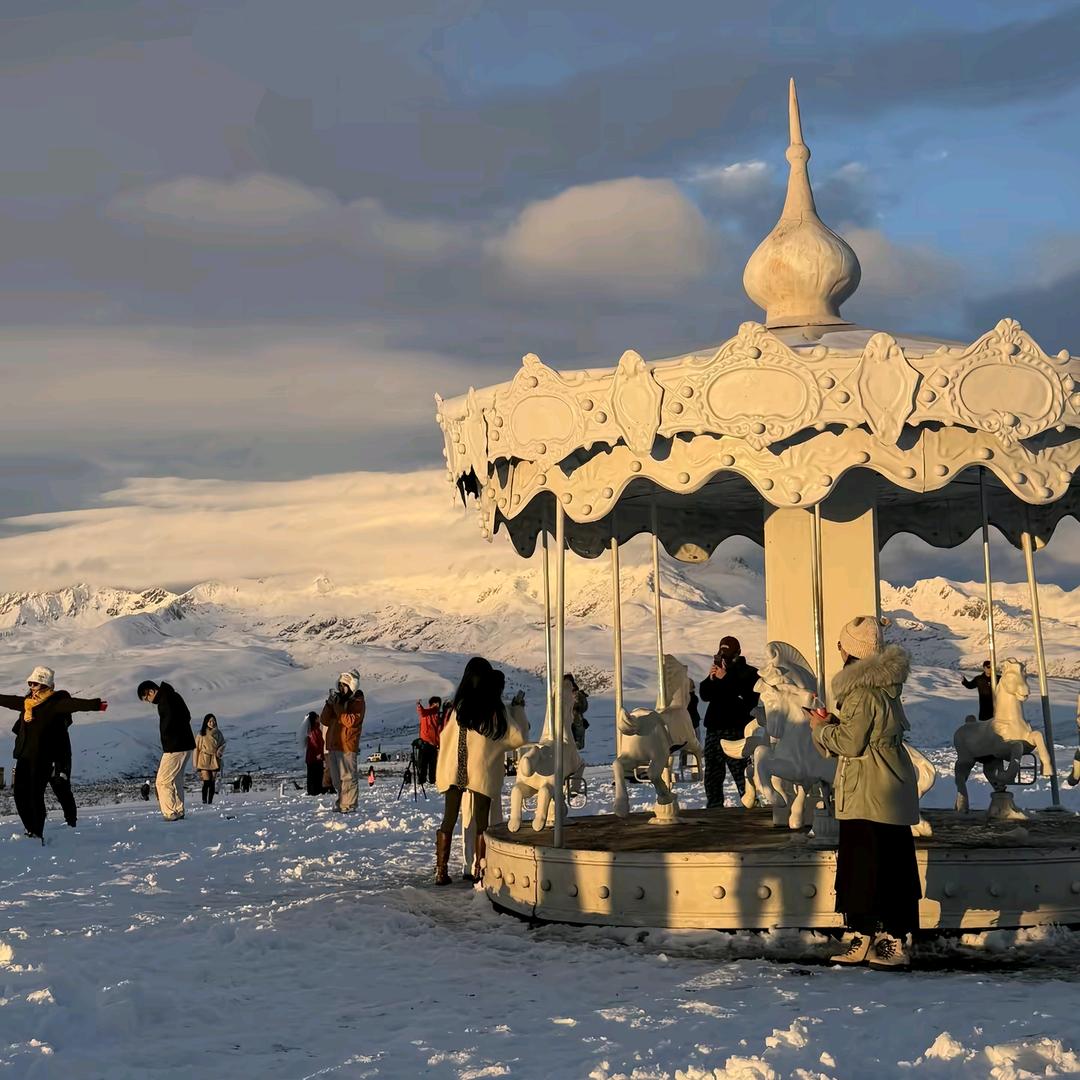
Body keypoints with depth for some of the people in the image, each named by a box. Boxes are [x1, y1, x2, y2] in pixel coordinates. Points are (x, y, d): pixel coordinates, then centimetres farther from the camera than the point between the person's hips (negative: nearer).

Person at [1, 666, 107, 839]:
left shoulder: (56, 702, -8)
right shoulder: (27, 702, 14)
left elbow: (74, 704, -23)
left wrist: (96, 705, -38)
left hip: (44, 758, -7)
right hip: (24, 756, 7)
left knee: (35, 794, -9)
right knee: (20, 792, 4)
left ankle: (37, 833, -2)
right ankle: (31, 829, 16)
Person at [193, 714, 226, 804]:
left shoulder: (218, 733, 6)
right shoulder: (201, 734, -3)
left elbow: (223, 744, 16)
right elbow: (196, 748, -1)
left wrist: (220, 751, -7)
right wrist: (196, 765, -3)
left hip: (215, 760, 3)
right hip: (204, 760, -3)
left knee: (213, 782, 3)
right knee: (206, 782, -13)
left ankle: (210, 802, 10)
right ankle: (204, 801, -8)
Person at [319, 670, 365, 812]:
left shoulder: (358, 702, -4)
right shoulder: (338, 699, 15)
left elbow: (350, 721, -19)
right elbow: (324, 720, 10)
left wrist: (337, 705, -18)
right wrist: (329, 704, -5)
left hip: (347, 745, -7)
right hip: (333, 744, 7)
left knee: (347, 777, -8)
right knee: (336, 778, 13)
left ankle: (348, 805, -5)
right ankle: (341, 801, 23)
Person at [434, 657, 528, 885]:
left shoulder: (458, 707, -4)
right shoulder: (496, 711, -10)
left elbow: (444, 736, 4)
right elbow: (518, 738, -4)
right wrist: (518, 709, 8)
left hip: (454, 772, 2)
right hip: (482, 773, -2)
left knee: (448, 820, 11)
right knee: (481, 822, 9)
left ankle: (441, 871, 10)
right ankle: (478, 872, 9)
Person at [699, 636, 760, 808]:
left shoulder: (749, 673, -1)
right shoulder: (718, 671, 20)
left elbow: (747, 699, -17)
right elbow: (704, 695, 14)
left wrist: (726, 679, -15)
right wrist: (711, 678, -3)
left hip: (736, 730, -7)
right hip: (714, 728, 7)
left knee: (741, 771, -14)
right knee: (712, 774, 8)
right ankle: (713, 808, 14)